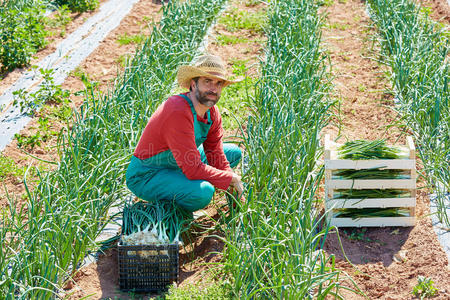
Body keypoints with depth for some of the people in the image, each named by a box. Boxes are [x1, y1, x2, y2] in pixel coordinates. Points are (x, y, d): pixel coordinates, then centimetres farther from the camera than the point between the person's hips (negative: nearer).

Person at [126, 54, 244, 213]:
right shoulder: (178, 112, -31)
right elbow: (194, 170, -32)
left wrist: (233, 188, -8)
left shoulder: (213, 113, -3)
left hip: (177, 164, 10)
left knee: (234, 152, 15)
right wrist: (231, 179, -20)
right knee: (203, 191, -35)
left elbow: (216, 155, 5)